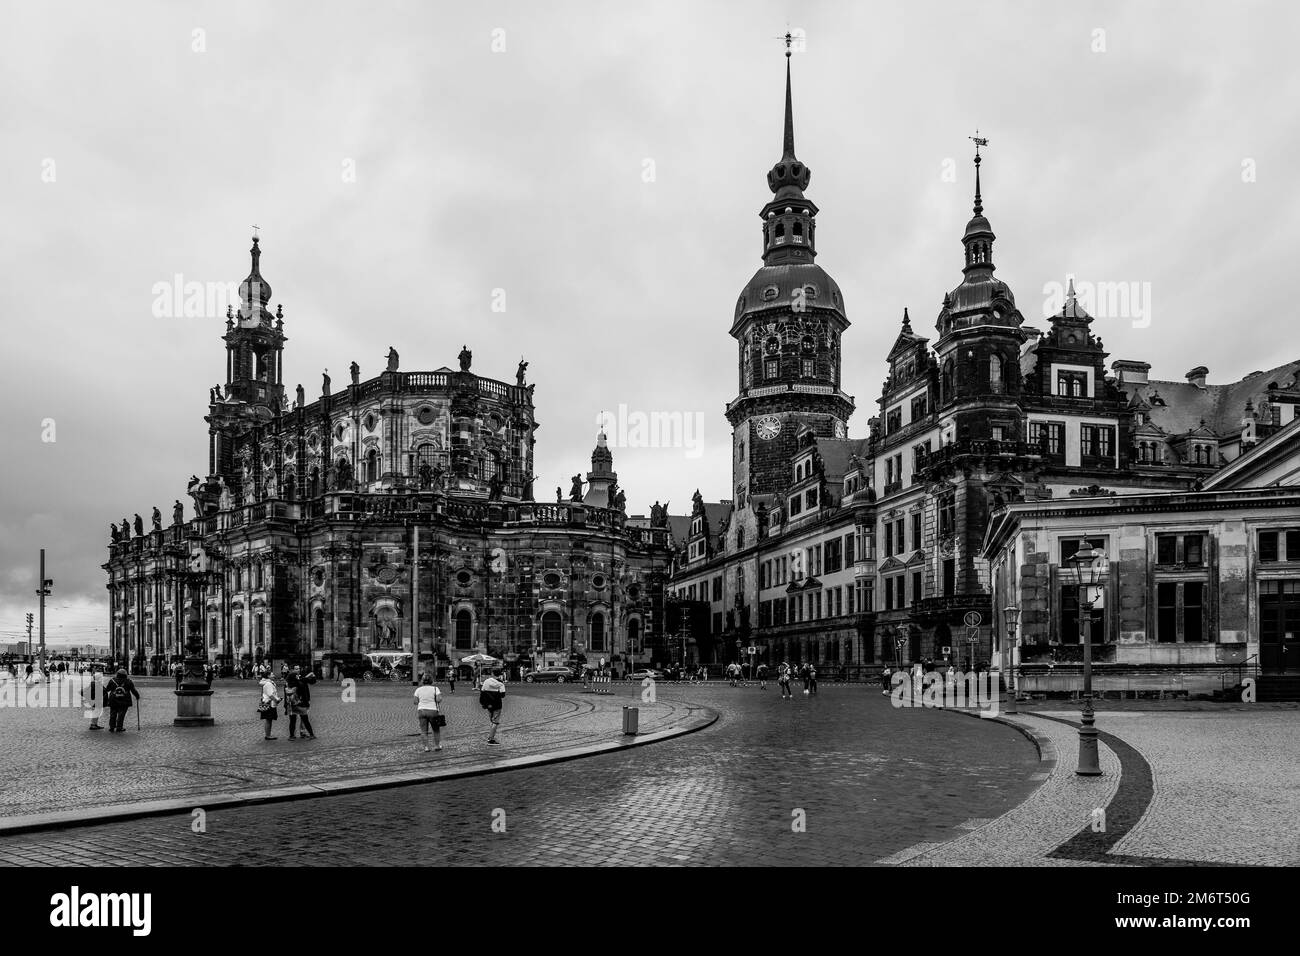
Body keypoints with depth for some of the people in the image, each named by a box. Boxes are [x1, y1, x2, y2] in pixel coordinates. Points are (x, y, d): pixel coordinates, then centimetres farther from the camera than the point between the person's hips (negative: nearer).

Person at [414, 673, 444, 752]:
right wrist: (440, 695, 7)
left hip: (421, 710, 2)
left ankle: (426, 747, 3)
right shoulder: (435, 689, -2)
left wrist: (416, 712, 13)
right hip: (432, 711, -2)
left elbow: (416, 702, 3)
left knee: (424, 731, 5)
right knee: (436, 730, 14)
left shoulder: (418, 690, 5)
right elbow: (438, 699, -11)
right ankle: (437, 746, 18)